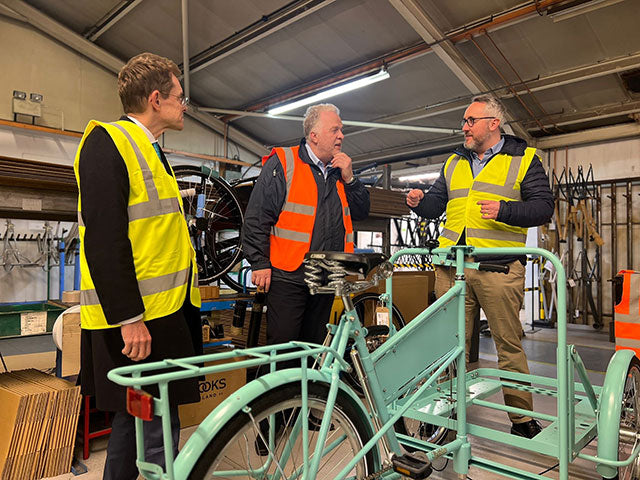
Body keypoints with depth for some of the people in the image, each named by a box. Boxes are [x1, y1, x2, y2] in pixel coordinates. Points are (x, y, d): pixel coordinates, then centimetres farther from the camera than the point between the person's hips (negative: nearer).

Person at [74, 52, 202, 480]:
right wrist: (128, 318, -22)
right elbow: (103, 238, -19)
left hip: (168, 312, 9)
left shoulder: (152, 152, 20)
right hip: (135, 317, -9)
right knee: (159, 434, -3)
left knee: (136, 421, 17)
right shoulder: (107, 142, -9)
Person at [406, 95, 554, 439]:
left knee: (508, 344, 2)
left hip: (499, 268, -4)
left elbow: (543, 206, 0)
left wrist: (504, 210, -16)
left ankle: (522, 419, 17)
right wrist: (420, 202, 1)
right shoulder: (454, 163, 22)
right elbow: (437, 204, 23)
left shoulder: (523, 159, 9)